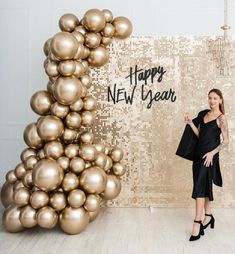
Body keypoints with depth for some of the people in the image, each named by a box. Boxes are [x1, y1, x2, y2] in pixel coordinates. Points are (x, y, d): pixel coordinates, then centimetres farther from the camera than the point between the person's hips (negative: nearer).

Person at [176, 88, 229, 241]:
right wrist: (190, 123, -1)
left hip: (209, 156, -7)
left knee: (200, 186, -12)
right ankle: (208, 216, 28)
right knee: (204, 186, 14)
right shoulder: (204, 114, 12)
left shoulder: (221, 118, -7)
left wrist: (212, 153, -18)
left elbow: (226, 141, -8)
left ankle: (197, 223, -9)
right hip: (198, 154, 7)